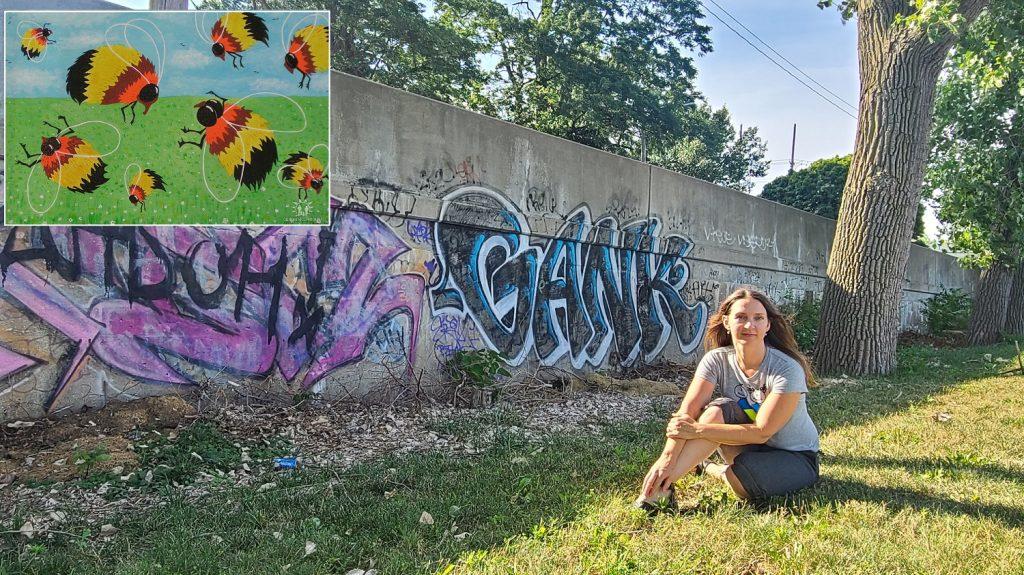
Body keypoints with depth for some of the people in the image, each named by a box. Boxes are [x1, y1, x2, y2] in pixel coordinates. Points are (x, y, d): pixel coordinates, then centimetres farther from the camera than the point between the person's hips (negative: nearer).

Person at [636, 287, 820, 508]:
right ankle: (660, 486, -29)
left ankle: (711, 469, -1)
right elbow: (685, 414, -23)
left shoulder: (787, 370, -24)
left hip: (797, 459, -3)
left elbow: (761, 432, -27)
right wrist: (668, 456, -39)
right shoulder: (717, 360, -13)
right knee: (718, 410, -28)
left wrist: (698, 430, -32)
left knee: (743, 476, -36)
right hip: (749, 446, 3)